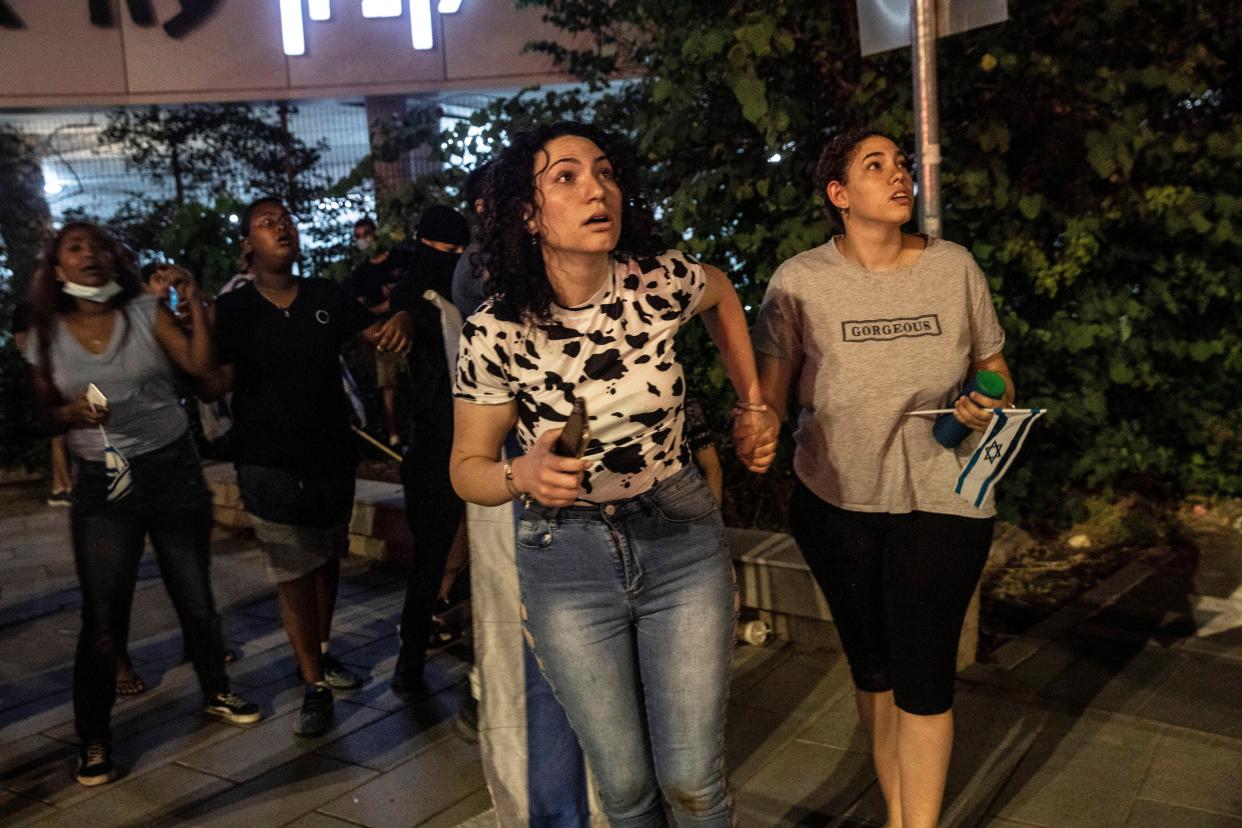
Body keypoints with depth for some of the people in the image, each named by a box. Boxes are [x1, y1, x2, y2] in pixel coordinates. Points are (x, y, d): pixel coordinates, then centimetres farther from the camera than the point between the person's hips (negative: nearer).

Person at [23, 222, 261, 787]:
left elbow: (202, 366, -12)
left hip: (173, 470, 0)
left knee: (195, 597, 11)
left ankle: (216, 693, 33)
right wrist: (72, 411, -11)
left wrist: (194, 301, -16)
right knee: (102, 617, 1)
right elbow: (45, 415, 10)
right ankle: (94, 739, 17)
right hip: (102, 486, 0)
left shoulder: (146, 313, 0)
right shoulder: (47, 336, 3)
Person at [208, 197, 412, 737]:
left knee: (327, 561, 17)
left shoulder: (326, 297, 4)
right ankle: (314, 685, 11)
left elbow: (376, 335, 1)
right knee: (293, 575, -1)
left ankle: (320, 654, 38)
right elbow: (220, 380, -12)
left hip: (332, 458, 4)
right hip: (270, 465, -3)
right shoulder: (233, 309, -4)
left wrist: (400, 322, -22)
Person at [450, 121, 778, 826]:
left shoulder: (663, 280, -11)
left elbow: (722, 295, 14)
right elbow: (468, 467, -4)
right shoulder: (497, 331, -15)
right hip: (568, 561, -1)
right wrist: (524, 475, -25)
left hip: (682, 539, 1)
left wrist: (753, 404, 12)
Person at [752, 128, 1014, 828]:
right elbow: (769, 397, -4)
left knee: (923, 678, -1)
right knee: (873, 669, 16)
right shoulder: (800, 282, -6)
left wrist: (987, 406, -12)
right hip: (836, 501, 1)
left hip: (940, 499, 0)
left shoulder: (954, 266, -2)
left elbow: (994, 370, 9)